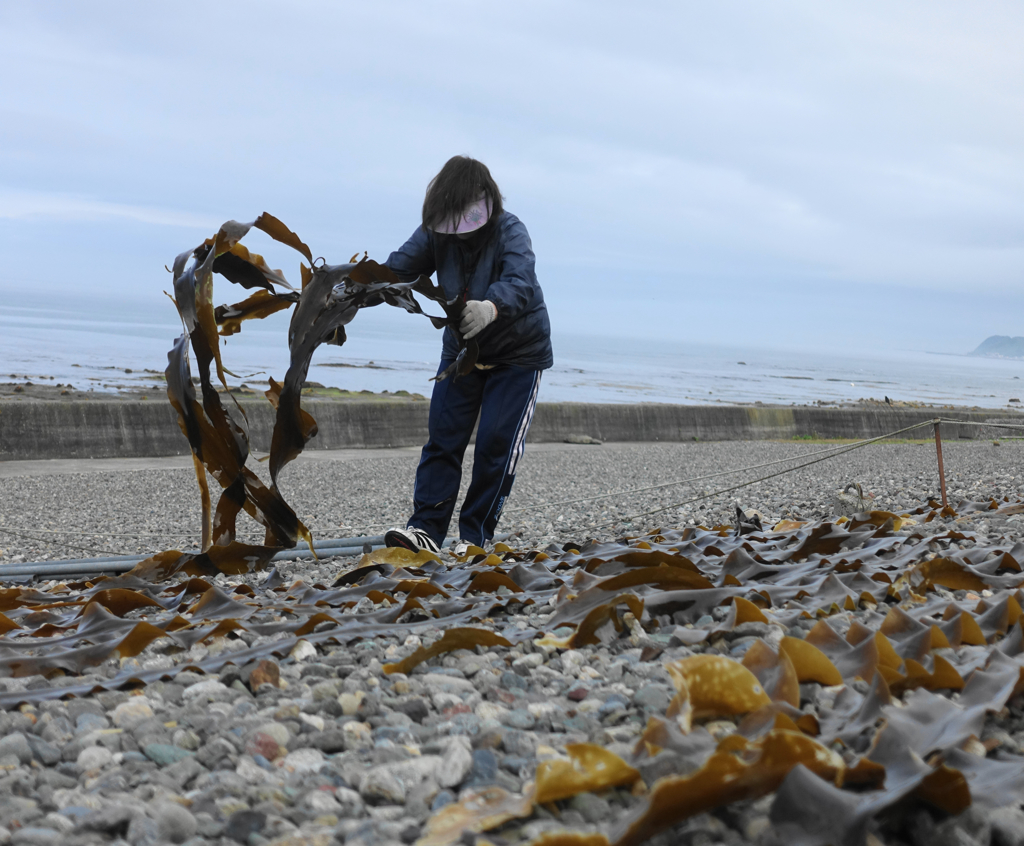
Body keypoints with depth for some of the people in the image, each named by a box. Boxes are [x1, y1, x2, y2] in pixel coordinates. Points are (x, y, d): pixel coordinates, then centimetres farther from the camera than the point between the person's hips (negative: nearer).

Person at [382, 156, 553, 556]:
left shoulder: (510, 231, -26)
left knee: (495, 443, -10)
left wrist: (491, 307, -67)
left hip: (517, 353, -4)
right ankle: (426, 530, -5)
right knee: (442, 437, -4)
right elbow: (397, 268, -22)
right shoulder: (435, 232, -11)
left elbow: (520, 281, -45)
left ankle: (475, 535, -2)